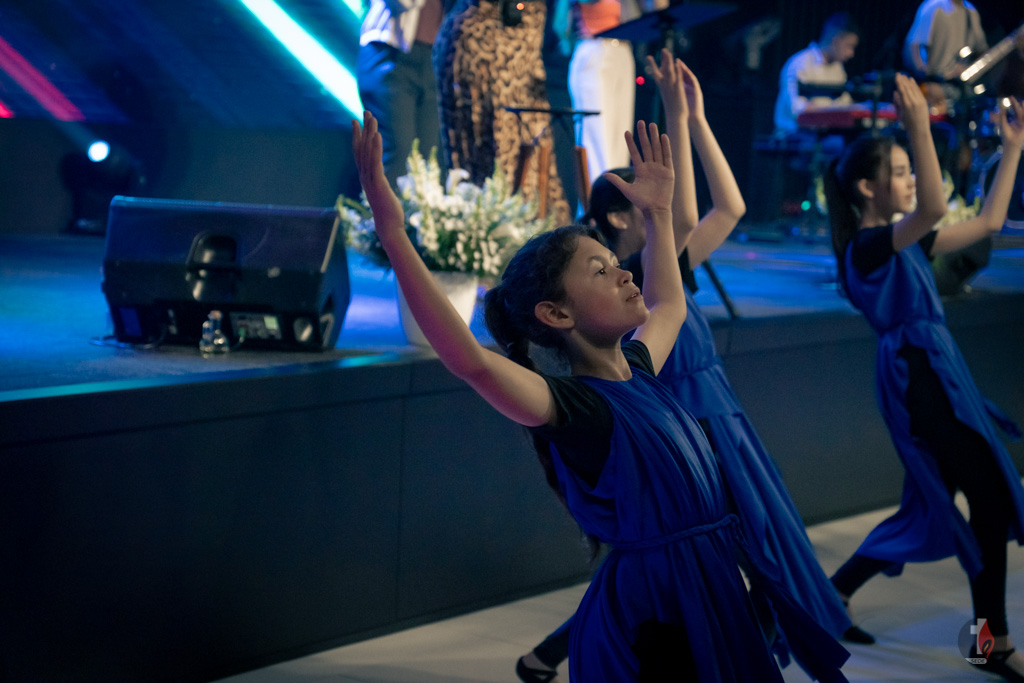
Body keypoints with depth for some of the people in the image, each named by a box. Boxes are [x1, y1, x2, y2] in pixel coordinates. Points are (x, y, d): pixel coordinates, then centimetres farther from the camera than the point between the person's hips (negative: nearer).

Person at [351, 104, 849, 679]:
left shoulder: (638, 369, 9)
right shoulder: (570, 406, -16)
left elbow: (668, 304, 33)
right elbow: (470, 360, -35)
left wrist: (658, 209, 31)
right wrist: (393, 233, -41)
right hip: (649, 614, -8)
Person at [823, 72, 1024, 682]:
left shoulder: (904, 240, 16)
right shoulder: (867, 244, -12)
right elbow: (935, 210, -32)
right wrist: (921, 127, -32)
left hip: (936, 374, 10)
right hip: (915, 374, -10)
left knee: (934, 503, 12)